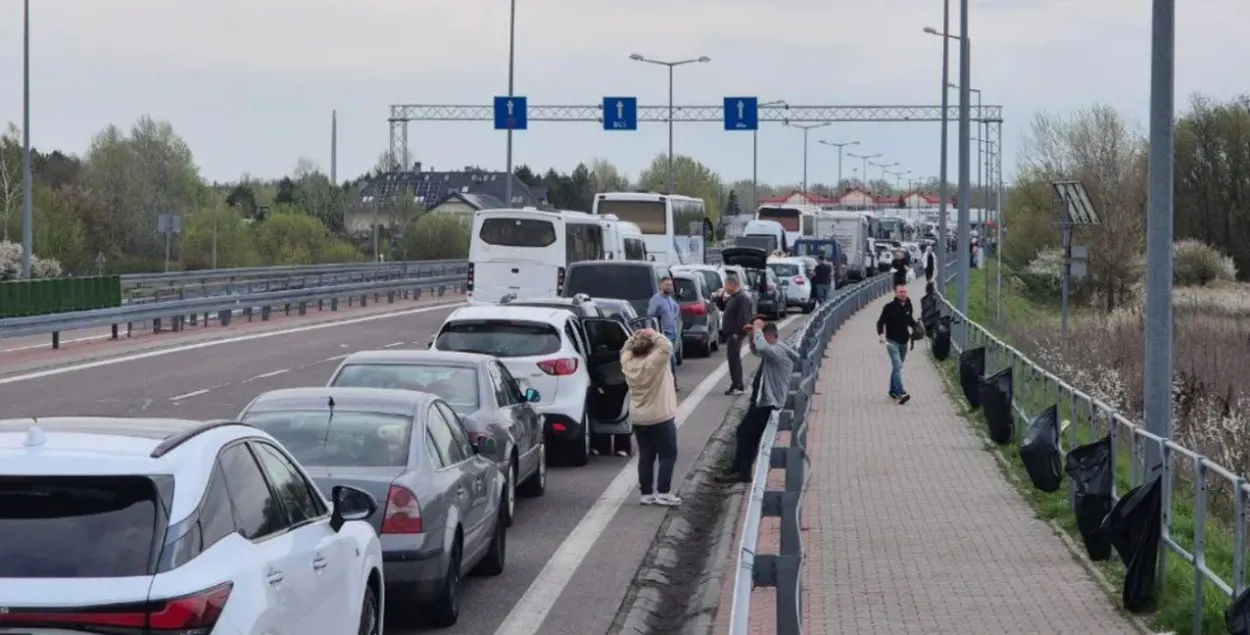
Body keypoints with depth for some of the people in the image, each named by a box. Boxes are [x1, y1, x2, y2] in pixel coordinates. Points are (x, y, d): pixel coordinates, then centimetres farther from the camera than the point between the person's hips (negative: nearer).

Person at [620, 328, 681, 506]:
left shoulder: (628, 362, -2)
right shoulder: (654, 362, -19)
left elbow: (626, 349, 16)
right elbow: (666, 346, -27)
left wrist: (635, 337, 2)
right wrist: (653, 335, -16)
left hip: (638, 419, 6)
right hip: (661, 417, -6)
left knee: (646, 456, 12)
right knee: (668, 455, 3)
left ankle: (646, 493, 12)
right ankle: (663, 493, -3)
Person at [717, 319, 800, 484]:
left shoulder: (779, 351, -21)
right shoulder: (773, 350, 13)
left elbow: (762, 347, -42)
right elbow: (757, 351, 30)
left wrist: (757, 329, -25)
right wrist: (752, 337, 10)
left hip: (767, 402, -11)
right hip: (762, 400, 11)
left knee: (745, 432, -7)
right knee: (750, 435, 13)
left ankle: (739, 471, -4)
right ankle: (743, 471, 17)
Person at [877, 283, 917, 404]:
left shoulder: (908, 306, 4)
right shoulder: (889, 307, -13)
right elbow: (880, 322, -11)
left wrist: (915, 326, 3)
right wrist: (881, 336, -25)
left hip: (904, 341, 6)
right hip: (892, 342, -6)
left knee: (897, 367, 16)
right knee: (898, 366, -17)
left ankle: (893, 391, 29)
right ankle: (900, 393, -25)